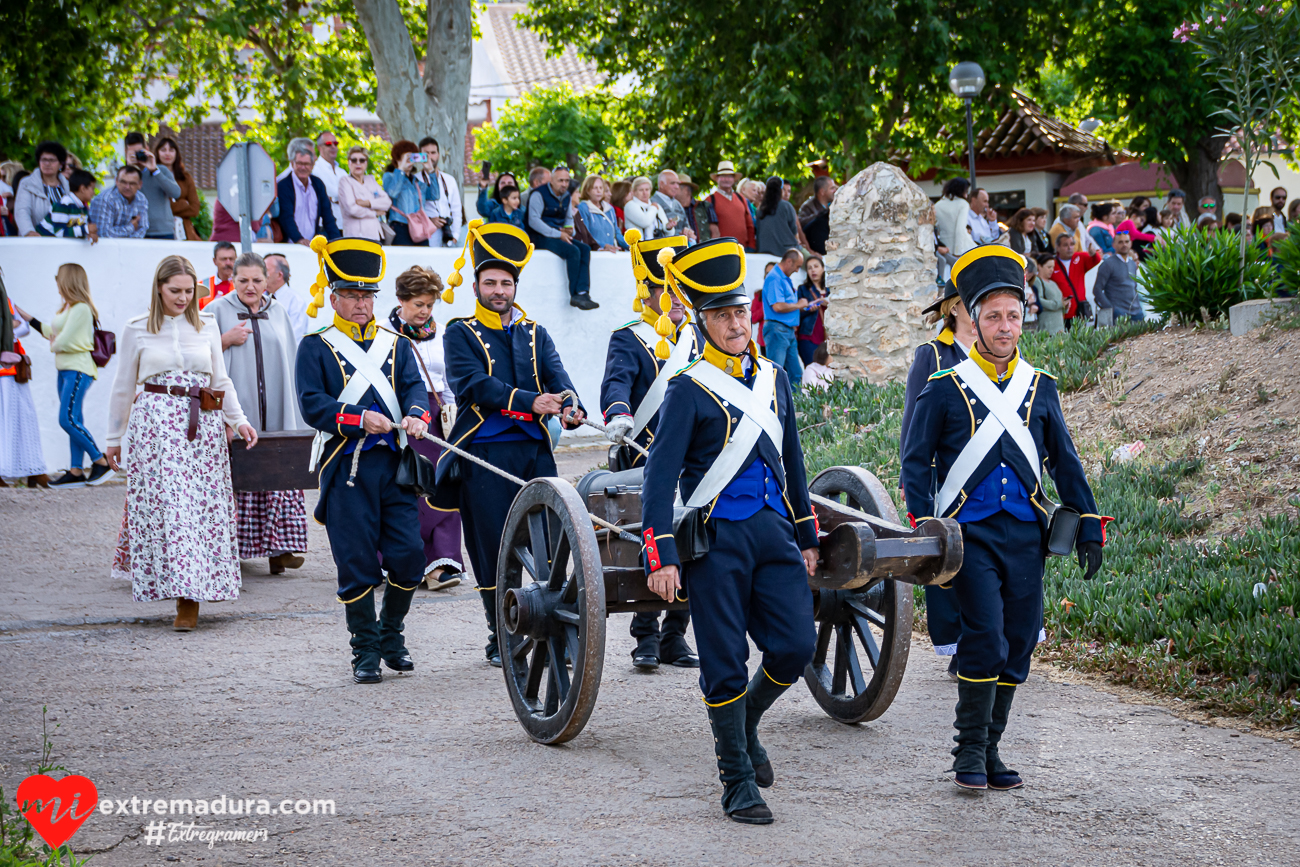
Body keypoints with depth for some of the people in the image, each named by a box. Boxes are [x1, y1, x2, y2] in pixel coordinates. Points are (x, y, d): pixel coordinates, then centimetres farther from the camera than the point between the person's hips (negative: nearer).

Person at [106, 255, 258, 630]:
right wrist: (114, 438, 15)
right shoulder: (137, 330, 5)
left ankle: (190, 600, 2)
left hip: (203, 426, 2)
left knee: (203, 506, -3)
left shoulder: (207, 326, 11)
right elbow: (123, 388, 12)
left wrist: (238, 419, 5)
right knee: (167, 504, -11)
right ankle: (181, 585, -8)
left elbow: (221, 380, 17)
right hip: (155, 425, -2)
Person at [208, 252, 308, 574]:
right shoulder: (218, 311, 5)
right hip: (235, 415, -2)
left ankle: (278, 546, -6)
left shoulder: (278, 312, 14)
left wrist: (293, 411, 10)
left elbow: (290, 361, 17)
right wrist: (226, 341, -11)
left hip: (275, 415, 3)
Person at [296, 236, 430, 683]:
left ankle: (391, 635, 20)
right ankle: (365, 651, 10)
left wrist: (415, 415, -19)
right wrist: (359, 418, -20)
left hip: (394, 463, 3)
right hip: (345, 468, -3)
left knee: (409, 555, -2)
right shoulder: (315, 347, 5)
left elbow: (414, 387, 4)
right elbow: (311, 405, -6)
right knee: (357, 563, -2)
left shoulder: (396, 344, 16)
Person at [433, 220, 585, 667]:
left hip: (535, 450, 3)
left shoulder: (535, 334, 17)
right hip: (485, 454, -3)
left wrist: (569, 406, -22)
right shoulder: (460, 333, 5)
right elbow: (473, 383, -12)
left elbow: (556, 375, 2)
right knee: (494, 550, -2)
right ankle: (500, 638, 10)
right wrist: (529, 401, -24)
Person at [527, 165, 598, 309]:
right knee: (573, 251, -29)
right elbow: (533, 221, -18)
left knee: (585, 249, -17)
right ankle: (575, 295, -23)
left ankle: (583, 292, -29)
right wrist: (558, 234, -20)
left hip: (559, 235, 8)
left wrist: (569, 229, 2)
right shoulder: (539, 194, -10)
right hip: (540, 238, -8)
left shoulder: (566, 196, 15)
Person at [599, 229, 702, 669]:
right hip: (644, 463, -4)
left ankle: (674, 637, 14)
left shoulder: (695, 338, 17)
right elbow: (616, 383, -17)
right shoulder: (628, 340, 0)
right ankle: (646, 637, 6)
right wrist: (618, 414, -37)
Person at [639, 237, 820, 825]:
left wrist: (807, 537, 21)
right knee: (725, 662, -1)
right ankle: (738, 781, 10)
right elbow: (660, 477, -9)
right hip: (716, 539, -5)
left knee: (796, 646, -4)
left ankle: (744, 725, 24)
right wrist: (661, 557, -16)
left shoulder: (774, 379, 12)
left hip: (774, 533, 5)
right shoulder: (689, 390, -5)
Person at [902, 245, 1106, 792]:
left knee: (1018, 645, 5)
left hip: (1026, 535, 4)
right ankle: (970, 751, -1)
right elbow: (916, 463, 1)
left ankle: (989, 751, 18)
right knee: (986, 637, -15)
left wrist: (1089, 525, 11)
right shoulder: (945, 389, 0)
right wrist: (922, 527, -10)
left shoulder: (1040, 387, 11)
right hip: (970, 533, -4)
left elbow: (1064, 460, 17)